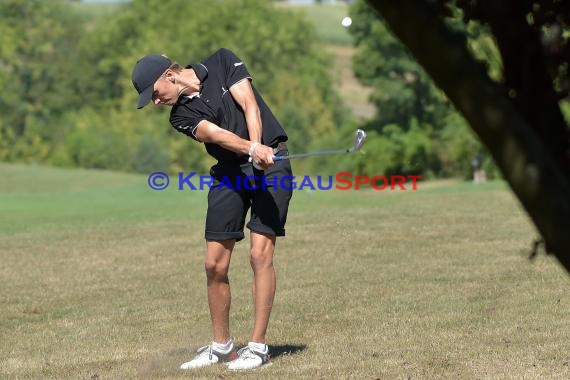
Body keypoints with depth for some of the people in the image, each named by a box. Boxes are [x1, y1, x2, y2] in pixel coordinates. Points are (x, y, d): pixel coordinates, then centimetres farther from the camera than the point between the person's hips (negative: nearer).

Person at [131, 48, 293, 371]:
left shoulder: (222, 63, -1)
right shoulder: (181, 115, 3)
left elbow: (249, 106, -10)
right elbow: (217, 135, -15)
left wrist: (258, 148, -26)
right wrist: (252, 150, -34)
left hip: (271, 164, -4)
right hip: (228, 173, 4)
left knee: (260, 253, -13)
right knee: (215, 264, 0)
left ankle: (258, 346, -9)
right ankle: (221, 346, 16)